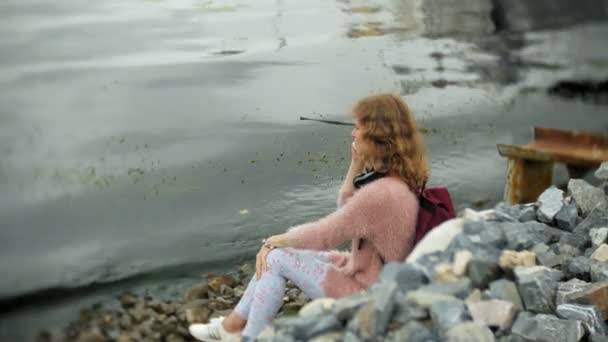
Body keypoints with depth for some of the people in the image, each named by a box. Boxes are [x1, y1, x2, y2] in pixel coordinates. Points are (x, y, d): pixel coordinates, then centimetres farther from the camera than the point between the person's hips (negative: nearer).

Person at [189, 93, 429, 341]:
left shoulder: (382, 192, -31)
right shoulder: (400, 179, 0)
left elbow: (322, 235, -21)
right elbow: (345, 210, 12)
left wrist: (274, 241, -4)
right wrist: (356, 167, -2)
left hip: (364, 293, -9)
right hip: (369, 275, 9)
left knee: (277, 258, -3)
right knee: (277, 251, 11)